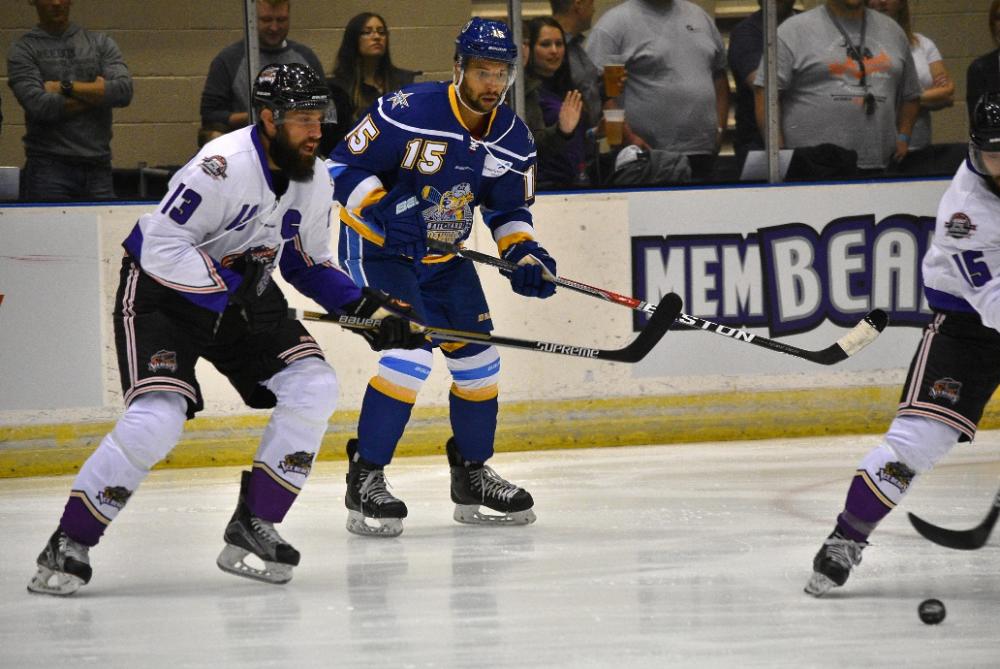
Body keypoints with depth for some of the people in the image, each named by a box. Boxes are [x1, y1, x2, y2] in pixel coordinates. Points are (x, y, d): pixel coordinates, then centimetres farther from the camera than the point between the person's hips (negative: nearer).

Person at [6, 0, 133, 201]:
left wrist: (65, 87, -6)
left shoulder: (100, 43, 14)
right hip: (48, 167, -3)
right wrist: (96, 94, -2)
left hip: (98, 166, 3)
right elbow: (39, 105, -11)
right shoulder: (22, 51, 5)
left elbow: (124, 91, -3)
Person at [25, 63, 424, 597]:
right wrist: (228, 294, -32)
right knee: (158, 416, -23)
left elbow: (308, 265, 12)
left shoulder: (314, 180, -2)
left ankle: (252, 527, -2)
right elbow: (162, 246, -30)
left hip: (243, 292, 8)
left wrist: (369, 308, 0)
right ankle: (68, 545, -12)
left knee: (312, 387, -10)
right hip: (161, 291, -8)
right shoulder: (223, 167, -28)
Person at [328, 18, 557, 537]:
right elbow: (344, 166, -18)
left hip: (443, 259, 7)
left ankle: (473, 476, 24)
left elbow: (510, 208, 8)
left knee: (477, 357, 6)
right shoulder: (409, 112, -24)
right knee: (411, 352, -22)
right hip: (377, 249, -7)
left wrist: (523, 254, -10)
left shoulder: (512, 138, -3)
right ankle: (365, 480, -15)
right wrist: (381, 212, -30)